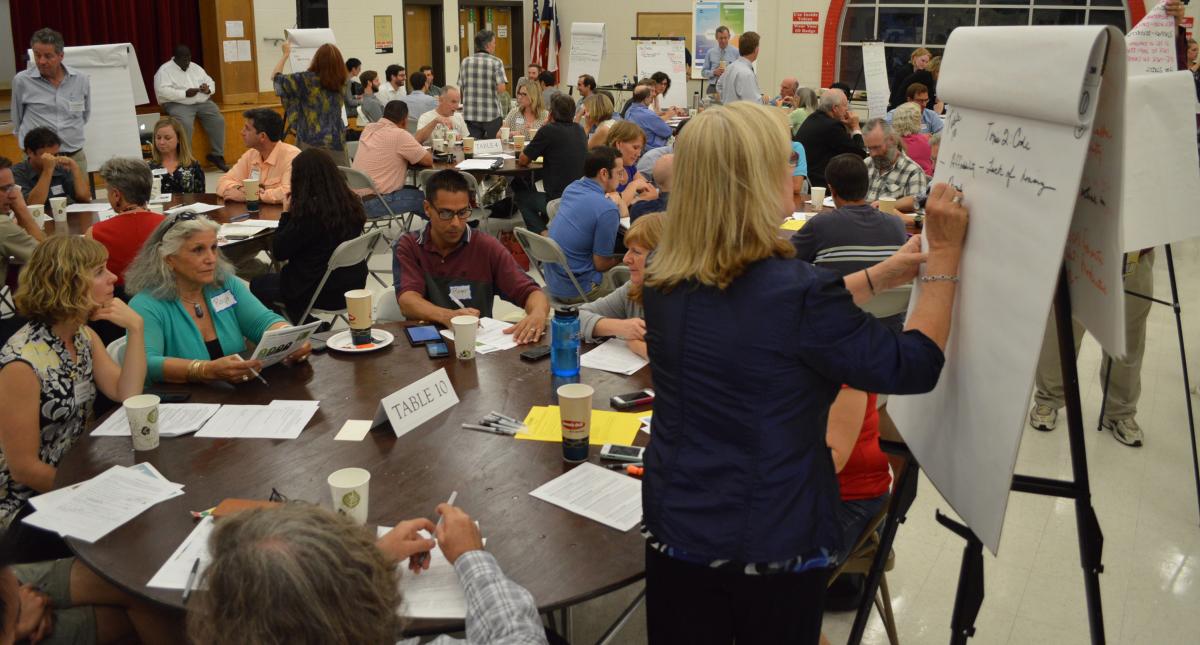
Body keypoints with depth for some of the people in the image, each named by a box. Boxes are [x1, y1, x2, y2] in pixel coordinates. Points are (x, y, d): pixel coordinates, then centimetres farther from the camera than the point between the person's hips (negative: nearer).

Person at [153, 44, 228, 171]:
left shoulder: (196, 68, 17)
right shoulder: (164, 70, -2)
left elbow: (210, 82, 18)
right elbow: (162, 91, -15)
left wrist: (208, 89, -7)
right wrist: (185, 93, -21)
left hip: (202, 102, 5)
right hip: (178, 104, -5)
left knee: (218, 120, -19)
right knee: (185, 124, -34)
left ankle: (217, 155, -10)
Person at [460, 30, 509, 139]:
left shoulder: (465, 62, 5)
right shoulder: (496, 62, -7)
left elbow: (461, 87, 7)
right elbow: (501, 88, -16)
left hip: (470, 115, 3)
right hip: (492, 115, -3)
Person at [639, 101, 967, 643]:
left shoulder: (664, 281, -6)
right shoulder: (797, 292, -26)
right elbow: (914, 367, -12)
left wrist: (881, 276, 12)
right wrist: (944, 256, -4)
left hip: (677, 528, 5)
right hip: (775, 543, -4)